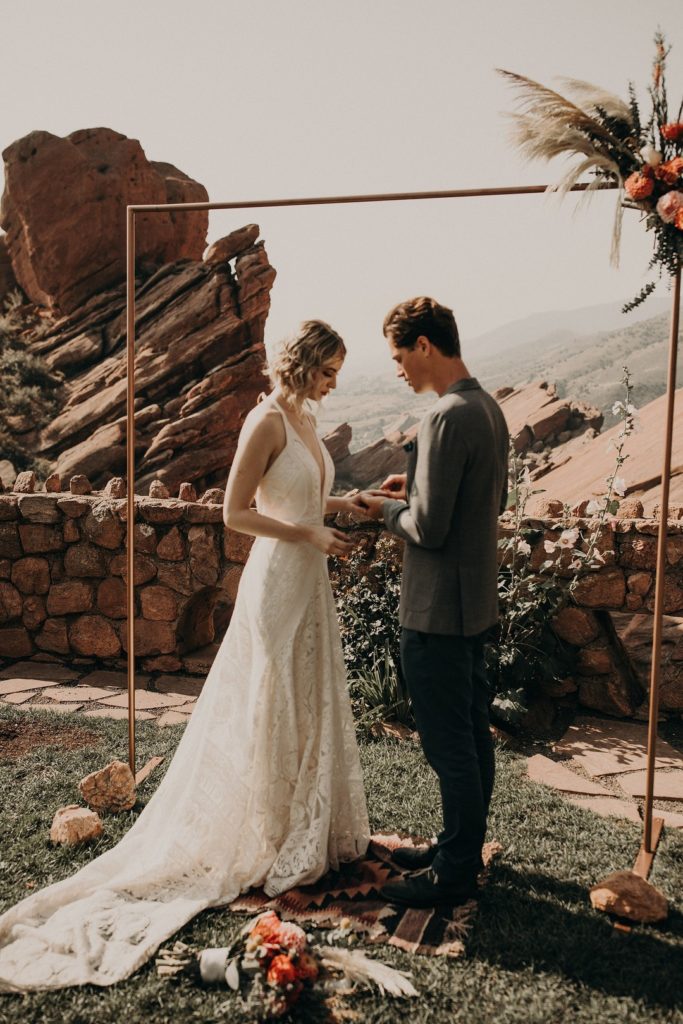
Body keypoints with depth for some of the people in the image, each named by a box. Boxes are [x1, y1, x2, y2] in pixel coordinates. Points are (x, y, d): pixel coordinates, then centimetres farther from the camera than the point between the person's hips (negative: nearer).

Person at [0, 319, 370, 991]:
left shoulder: (303, 420, 11)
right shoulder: (266, 420, -16)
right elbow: (236, 512, -19)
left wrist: (347, 503, 5)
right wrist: (309, 534, -19)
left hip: (309, 583, 9)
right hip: (277, 582, -9)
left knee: (311, 710, 17)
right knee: (270, 716, 4)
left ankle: (312, 834, 32)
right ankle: (266, 846, 20)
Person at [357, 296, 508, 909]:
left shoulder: (446, 419, -22)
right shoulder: (488, 408, 8)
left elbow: (428, 530, -24)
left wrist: (389, 508, -5)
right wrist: (418, 488, 11)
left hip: (439, 610, -10)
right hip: (478, 602, 10)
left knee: (448, 743, 3)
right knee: (472, 732, 19)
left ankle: (455, 871, 18)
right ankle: (464, 846, 34)